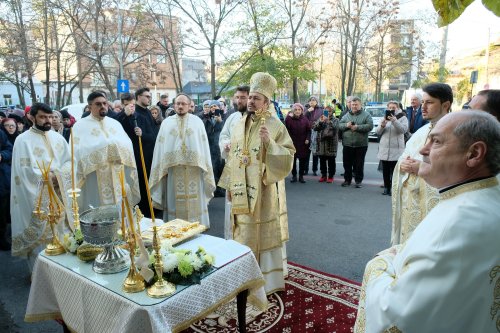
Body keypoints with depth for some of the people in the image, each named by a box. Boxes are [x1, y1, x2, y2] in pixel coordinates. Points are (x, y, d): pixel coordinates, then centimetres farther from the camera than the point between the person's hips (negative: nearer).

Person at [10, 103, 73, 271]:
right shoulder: (23, 140, -5)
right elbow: (25, 170, -12)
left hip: (58, 194, 5)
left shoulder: (57, 137, 9)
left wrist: (58, 176, -9)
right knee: (40, 235, 1)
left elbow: (68, 161, 8)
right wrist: (48, 178, -14)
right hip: (37, 197, -5)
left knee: (60, 230, 11)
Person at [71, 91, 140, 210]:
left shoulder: (115, 123, 16)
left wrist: (118, 147, -12)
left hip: (118, 177, 4)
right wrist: (104, 147, -18)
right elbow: (78, 150, -9)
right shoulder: (80, 125, 2)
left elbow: (128, 144, 8)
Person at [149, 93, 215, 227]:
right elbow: (160, 147, 7)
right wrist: (159, 168, 1)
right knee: (175, 201, 6)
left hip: (194, 168, -1)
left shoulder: (197, 121, 4)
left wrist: (205, 168, -3)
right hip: (173, 168, 1)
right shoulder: (167, 122, 8)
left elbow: (203, 145, 2)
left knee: (194, 202, 3)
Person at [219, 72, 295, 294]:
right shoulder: (239, 125, 9)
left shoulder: (275, 125, -9)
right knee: (244, 234, 16)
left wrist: (269, 142, -28)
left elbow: (288, 158, -15)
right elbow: (233, 157, 13)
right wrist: (230, 185, 12)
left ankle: (268, 278, 21)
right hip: (242, 191, 6)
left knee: (265, 234, 5)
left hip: (264, 191, -6)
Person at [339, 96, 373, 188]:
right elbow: (339, 125, 6)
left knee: (359, 164, 5)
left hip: (361, 145, -3)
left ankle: (358, 181, 16)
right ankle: (347, 180, 22)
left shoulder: (366, 115, 1)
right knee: (347, 163, 9)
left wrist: (357, 127, -18)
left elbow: (370, 126, -11)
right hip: (347, 144, 3)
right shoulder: (346, 115, 11)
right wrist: (346, 125, -14)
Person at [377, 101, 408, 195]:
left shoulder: (402, 118, 3)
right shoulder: (384, 117, 14)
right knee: (385, 170, 8)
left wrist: (394, 121, -27)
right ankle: (386, 187, 16)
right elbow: (378, 132, 9)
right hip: (384, 149, 4)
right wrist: (382, 125, -12)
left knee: (394, 170, -5)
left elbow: (404, 129, -14)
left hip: (396, 150, -4)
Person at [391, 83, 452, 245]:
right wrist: (403, 164, -7)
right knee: (408, 241, 16)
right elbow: (402, 159, 15)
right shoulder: (421, 132, 13)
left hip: (434, 202, -7)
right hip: (409, 198, 7)